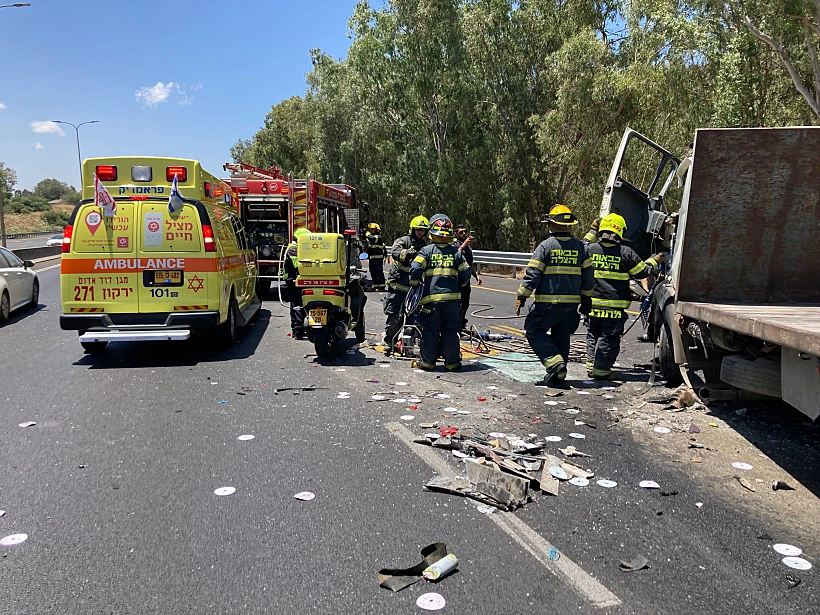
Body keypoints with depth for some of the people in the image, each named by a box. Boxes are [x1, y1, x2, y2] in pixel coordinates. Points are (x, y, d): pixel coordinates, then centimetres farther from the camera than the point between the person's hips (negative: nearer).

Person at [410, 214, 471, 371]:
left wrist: (414, 284, 7)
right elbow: (466, 274, 7)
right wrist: (459, 286, 25)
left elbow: (415, 269, -11)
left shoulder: (426, 251, -1)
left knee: (430, 330, 7)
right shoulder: (456, 251, 5)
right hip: (452, 298, 2)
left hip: (431, 298, -1)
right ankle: (452, 362, 12)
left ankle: (428, 361, 12)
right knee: (450, 331, 8)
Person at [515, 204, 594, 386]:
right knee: (561, 336, 15)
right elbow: (588, 276, 10)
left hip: (548, 302, -5)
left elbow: (532, 274, -11)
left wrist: (521, 297, -4)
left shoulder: (545, 246, -8)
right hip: (571, 303, 5)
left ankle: (555, 362, -7)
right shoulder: (580, 247, 7)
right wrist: (586, 299, 20)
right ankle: (557, 375, 18)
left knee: (534, 330, 8)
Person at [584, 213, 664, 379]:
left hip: (592, 303, 3)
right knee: (608, 338, 4)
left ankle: (591, 366, 18)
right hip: (615, 307, -3)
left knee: (593, 336, 16)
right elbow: (642, 272, 5)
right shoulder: (626, 253, -7)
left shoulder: (590, 249, -3)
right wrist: (654, 261, 25)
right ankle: (601, 369, 4)